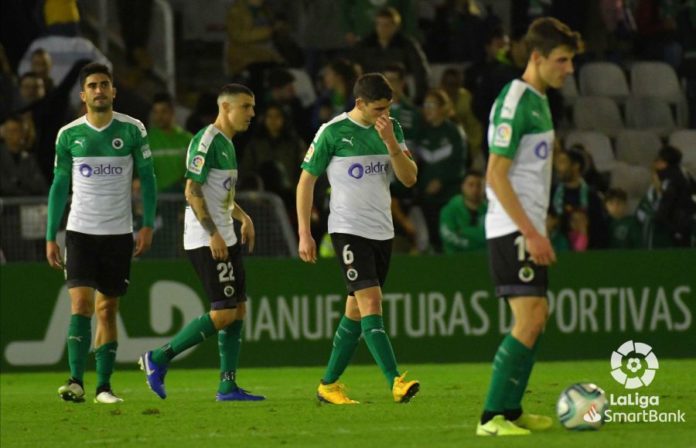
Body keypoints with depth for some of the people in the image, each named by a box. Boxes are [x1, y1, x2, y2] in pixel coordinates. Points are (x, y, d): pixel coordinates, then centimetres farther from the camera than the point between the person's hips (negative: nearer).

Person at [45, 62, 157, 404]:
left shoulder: (132, 130, -1)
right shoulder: (69, 135, 2)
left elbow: (147, 177, 4)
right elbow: (59, 185, 8)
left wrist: (148, 225, -5)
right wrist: (50, 237, 5)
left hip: (118, 232, 0)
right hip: (80, 231, 0)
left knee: (108, 310, 4)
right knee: (80, 303, -14)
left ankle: (104, 386, 10)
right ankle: (76, 382, -18)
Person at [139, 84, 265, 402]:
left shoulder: (227, 143, 17)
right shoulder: (206, 141, -13)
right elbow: (192, 191, -18)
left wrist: (242, 217, 16)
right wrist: (213, 234, -22)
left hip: (225, 239, 10)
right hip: (206, 241, -10)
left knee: (238, 310, 6)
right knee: (224, 313, -12)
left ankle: (228, 386, 8)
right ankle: (159, 358, -3)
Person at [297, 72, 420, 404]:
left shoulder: (392, 129, 6)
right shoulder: (332, 132, -8)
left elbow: (410, 178, 2)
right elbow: (306, 180, -2)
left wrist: (390, 143, -14)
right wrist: (304, 233, -5)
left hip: (382, 230, 6)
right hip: (348, 230, -6)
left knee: (356, 310, 9)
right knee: (370, 301, -17)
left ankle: (329, 384, 17)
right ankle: (395, 382, -25)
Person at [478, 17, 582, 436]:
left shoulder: (539, 100, 15)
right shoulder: (515, 102, -16)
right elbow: (496, 175, -20)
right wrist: (531, 233, -22)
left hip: (528, 228, 10)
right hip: (512, 229, -10)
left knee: (538, 317, 14)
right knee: (529, 320, -15)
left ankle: (511, 409, 22)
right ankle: (491, 418, -14)